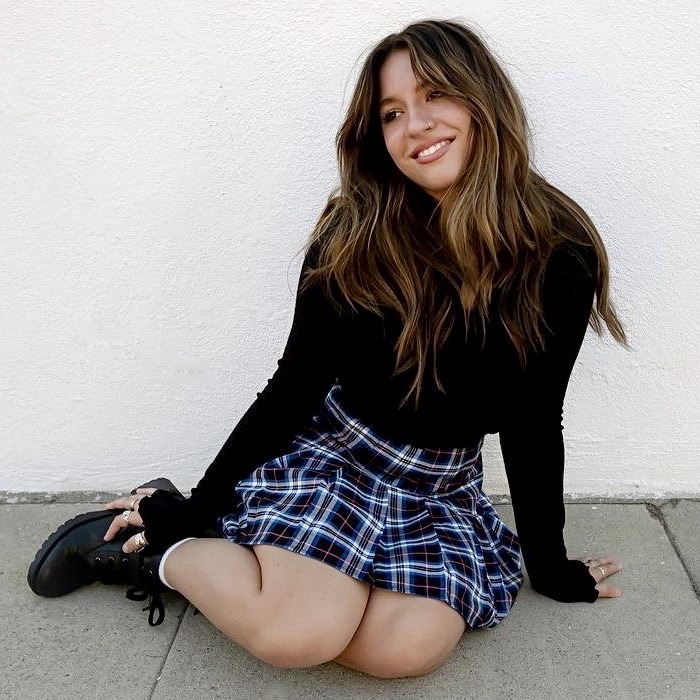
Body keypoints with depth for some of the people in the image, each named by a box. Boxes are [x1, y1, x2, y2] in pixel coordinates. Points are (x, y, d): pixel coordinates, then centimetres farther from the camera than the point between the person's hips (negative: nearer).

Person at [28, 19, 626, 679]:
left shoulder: (559, 254, -9)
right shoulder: (355, 236, -12)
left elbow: (532, 424, 1)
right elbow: (294, 386, -4)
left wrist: (549, 563, 9)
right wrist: (194, 508, -1)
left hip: (443, 487, 3)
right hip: (331, 451, -2)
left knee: (409, 646, -25)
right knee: (301, 631, -28)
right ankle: (155, 545, -2)